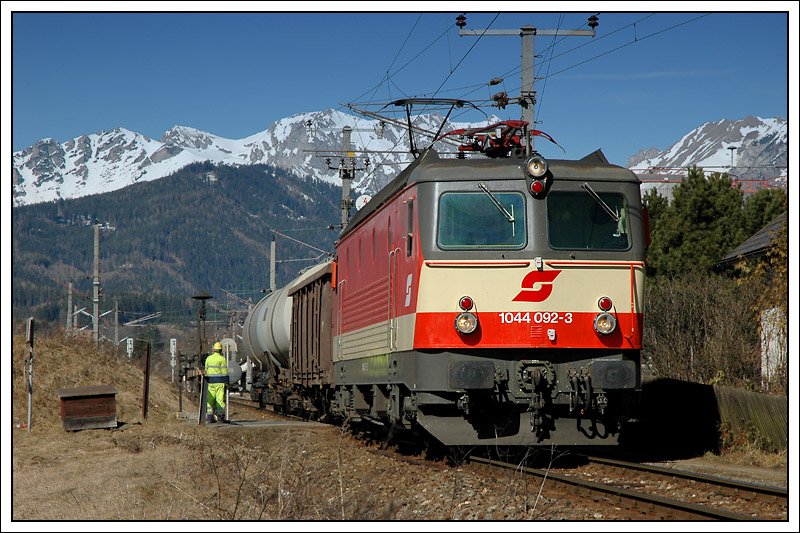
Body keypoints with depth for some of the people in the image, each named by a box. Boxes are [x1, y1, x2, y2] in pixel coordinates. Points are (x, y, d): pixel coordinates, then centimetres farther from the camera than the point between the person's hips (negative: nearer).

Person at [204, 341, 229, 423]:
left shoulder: (208, 358, 10)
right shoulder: (222, 359, -7)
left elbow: (206, 371, 13)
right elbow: (224, 372, -10)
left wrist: (207, 381, 19)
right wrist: (226, 383, -6)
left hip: (211, 381, 5)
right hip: (220, 381, -5)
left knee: (210, 399, 6)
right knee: (220, 399, -5)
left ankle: (210, 416, 3)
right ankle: (221, 415, -9)